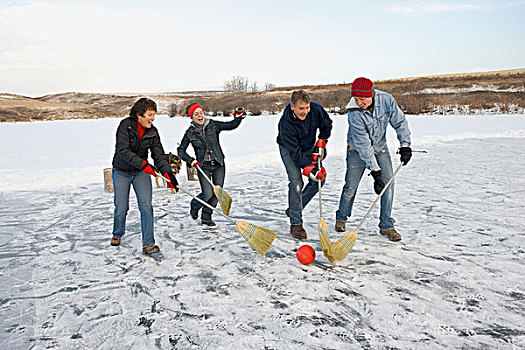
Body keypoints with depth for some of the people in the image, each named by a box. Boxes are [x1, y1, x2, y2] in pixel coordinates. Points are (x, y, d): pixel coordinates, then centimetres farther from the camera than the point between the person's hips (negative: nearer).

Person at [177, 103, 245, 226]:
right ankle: (194, 206, 23)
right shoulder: (190, 132, -2)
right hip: (203, 166, -2)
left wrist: (238, 117, -17)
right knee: (208, 194, -10)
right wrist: (191, 161, -11)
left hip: (218, 164, 2)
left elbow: (231, 125, 1)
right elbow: (180, 151, 3)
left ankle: (206, 216, 19)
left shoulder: (213, 125, 0)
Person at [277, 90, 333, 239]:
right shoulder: (286, 123, -35)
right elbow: (295, 153, -32)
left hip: (308, 147, 5)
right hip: (288, 149, -5)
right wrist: (309, 168, -38)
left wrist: (321, 143, -9)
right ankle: (295, 224, -10)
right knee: (296, 182, -19)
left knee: (319, 178, -1)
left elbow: (327, 124, -1)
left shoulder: (316, 109, -24)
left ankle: (294, 208, 14)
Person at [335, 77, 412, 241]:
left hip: (380, 147, 3)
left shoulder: (387, 100, -20)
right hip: (357, 149, -3)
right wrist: (374, 170, -30)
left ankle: (386, 226, 5)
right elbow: (363, 145, -30)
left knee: (388, 183, -6)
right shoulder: (354, 113, -29)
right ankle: (341, 218, 24)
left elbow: (400, 122, -4)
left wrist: (405, 145, -9)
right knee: (351, 186, -3)